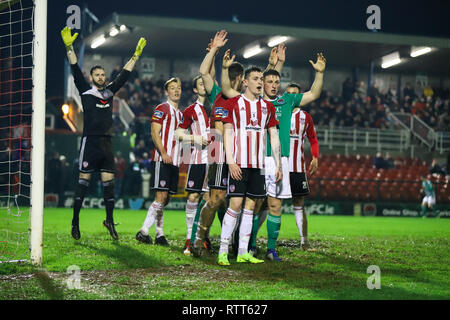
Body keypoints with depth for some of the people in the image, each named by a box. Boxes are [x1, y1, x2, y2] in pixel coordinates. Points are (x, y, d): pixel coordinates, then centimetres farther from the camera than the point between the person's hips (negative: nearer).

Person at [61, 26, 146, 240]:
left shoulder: (110, 91, 15)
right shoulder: (85, 90, 4)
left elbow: (124, 74, 22)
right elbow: (76, 70, -5)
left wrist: (136, 54, 24)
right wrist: (69, 48, -14)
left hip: (107, 142, 4)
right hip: (90, 141, -4)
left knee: (108, 181, 3)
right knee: (84, 180, -3)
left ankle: (110, 220, 10)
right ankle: (75, 220, 3)